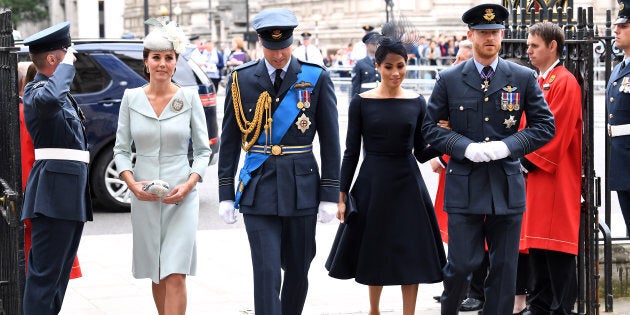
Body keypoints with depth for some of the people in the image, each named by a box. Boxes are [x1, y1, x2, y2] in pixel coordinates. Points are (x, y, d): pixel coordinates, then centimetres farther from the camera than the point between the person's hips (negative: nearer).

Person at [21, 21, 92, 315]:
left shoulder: (57, 90, 20)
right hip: (55, 192, -10)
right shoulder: (36, 91, -12)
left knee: (60, 272, 13)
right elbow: (49, 98, -37)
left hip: (71, 191, 10)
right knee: (45, 272, -11)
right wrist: (67, 65, -23)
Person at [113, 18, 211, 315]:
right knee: (156, 275, 11)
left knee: (175, 276, -10)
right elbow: (121, 148, 6)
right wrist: (131, 182, -11)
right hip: (144, 197, 2)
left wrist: (189, 184, -13)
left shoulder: (189, 98, -1)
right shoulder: (131, 98, 3)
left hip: (181, 197, -2)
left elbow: (203, 149, 2)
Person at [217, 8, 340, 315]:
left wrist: (330, 194, -2)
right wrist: (225, 194, 4)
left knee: (297, 270, 11)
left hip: (302, 188, 1)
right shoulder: (242, 79, 1)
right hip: (258, 189, -1)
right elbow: (229, 140, 6)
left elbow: (330, 141, 1)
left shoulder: (317, 78, -1)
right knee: (266, 273, -7)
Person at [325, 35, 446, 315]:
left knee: (410, 254, 2)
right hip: (372, 184, -1)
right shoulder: (361, 103, -3)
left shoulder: (417, 102, 3)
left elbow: (421, 153, 5)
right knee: (374, 252, 12)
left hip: (408, 185, 1)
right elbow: (351, 152, -1)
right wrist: (342, 195, -3)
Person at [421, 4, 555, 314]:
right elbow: (431, 126, 4)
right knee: (461, 264, -1)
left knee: (504, 267, 6)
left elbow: (545, 126, 4)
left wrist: (509, 145, -12)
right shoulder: (449, 79, 2)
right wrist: (464, 147, -13)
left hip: (507, 187, 1)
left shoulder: (524, 77, 3)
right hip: (464, 187, -1)